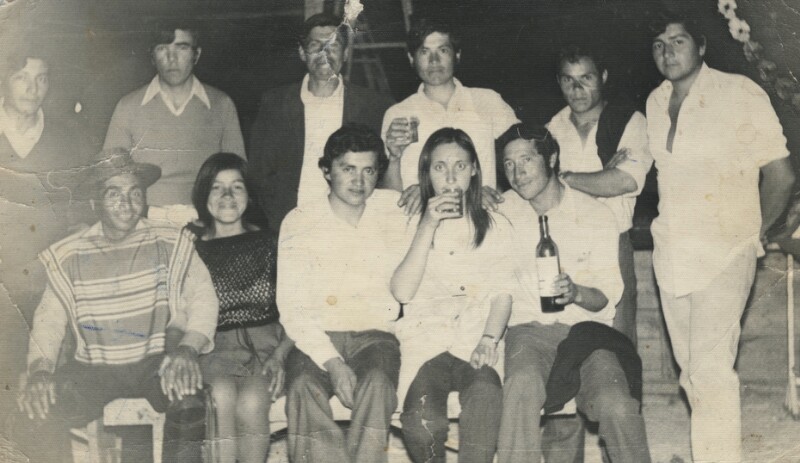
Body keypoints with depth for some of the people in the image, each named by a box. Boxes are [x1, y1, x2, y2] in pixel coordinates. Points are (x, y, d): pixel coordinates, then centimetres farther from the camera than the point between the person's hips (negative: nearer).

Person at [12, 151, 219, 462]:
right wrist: (39, 371, -16)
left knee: (191, 402, -33)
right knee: (36, 418, -23)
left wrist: (187, 349, -26)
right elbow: (49, 320, 3)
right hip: (92, 370, 2)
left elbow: (202, 296, -7)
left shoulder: (168, 243, 0)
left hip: (155, 363, -1)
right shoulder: (68, 256, 4)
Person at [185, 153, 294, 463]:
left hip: (264, 342, 0)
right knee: (222, 397, -33)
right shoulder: (191, 246, 8)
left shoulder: (267, 243, 11)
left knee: (251, 403, -30)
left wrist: (280, 355, -7)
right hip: (213, 347, 0)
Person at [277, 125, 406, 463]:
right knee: (303, 387, -32)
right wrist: (331, 362, -17)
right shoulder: (300, 222, 5)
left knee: (377, 381, -33)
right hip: (316, 337, 0)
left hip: (374, 334, 1)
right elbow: (292, 307, -3)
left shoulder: (394, 209, 11)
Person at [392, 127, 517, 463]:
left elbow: (502, 292, 9)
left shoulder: (495, 226, 18)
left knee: (486, 392, -35)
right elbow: (402, 292, 0)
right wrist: (428, 227, -6)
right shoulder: (410, 224, 15)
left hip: (476, 342, 1)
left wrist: (489, 339, -10)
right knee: (423, 418, -30)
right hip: (424, 340, 0)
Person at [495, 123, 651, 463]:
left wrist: (576, 293, -19)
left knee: (616, 405, -30)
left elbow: (607, 295, 2)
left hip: (585, 327, 0)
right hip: (527, 329, 0)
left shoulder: (595, 215, 6)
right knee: (522, 384, -36)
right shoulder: (503, 211, 10)